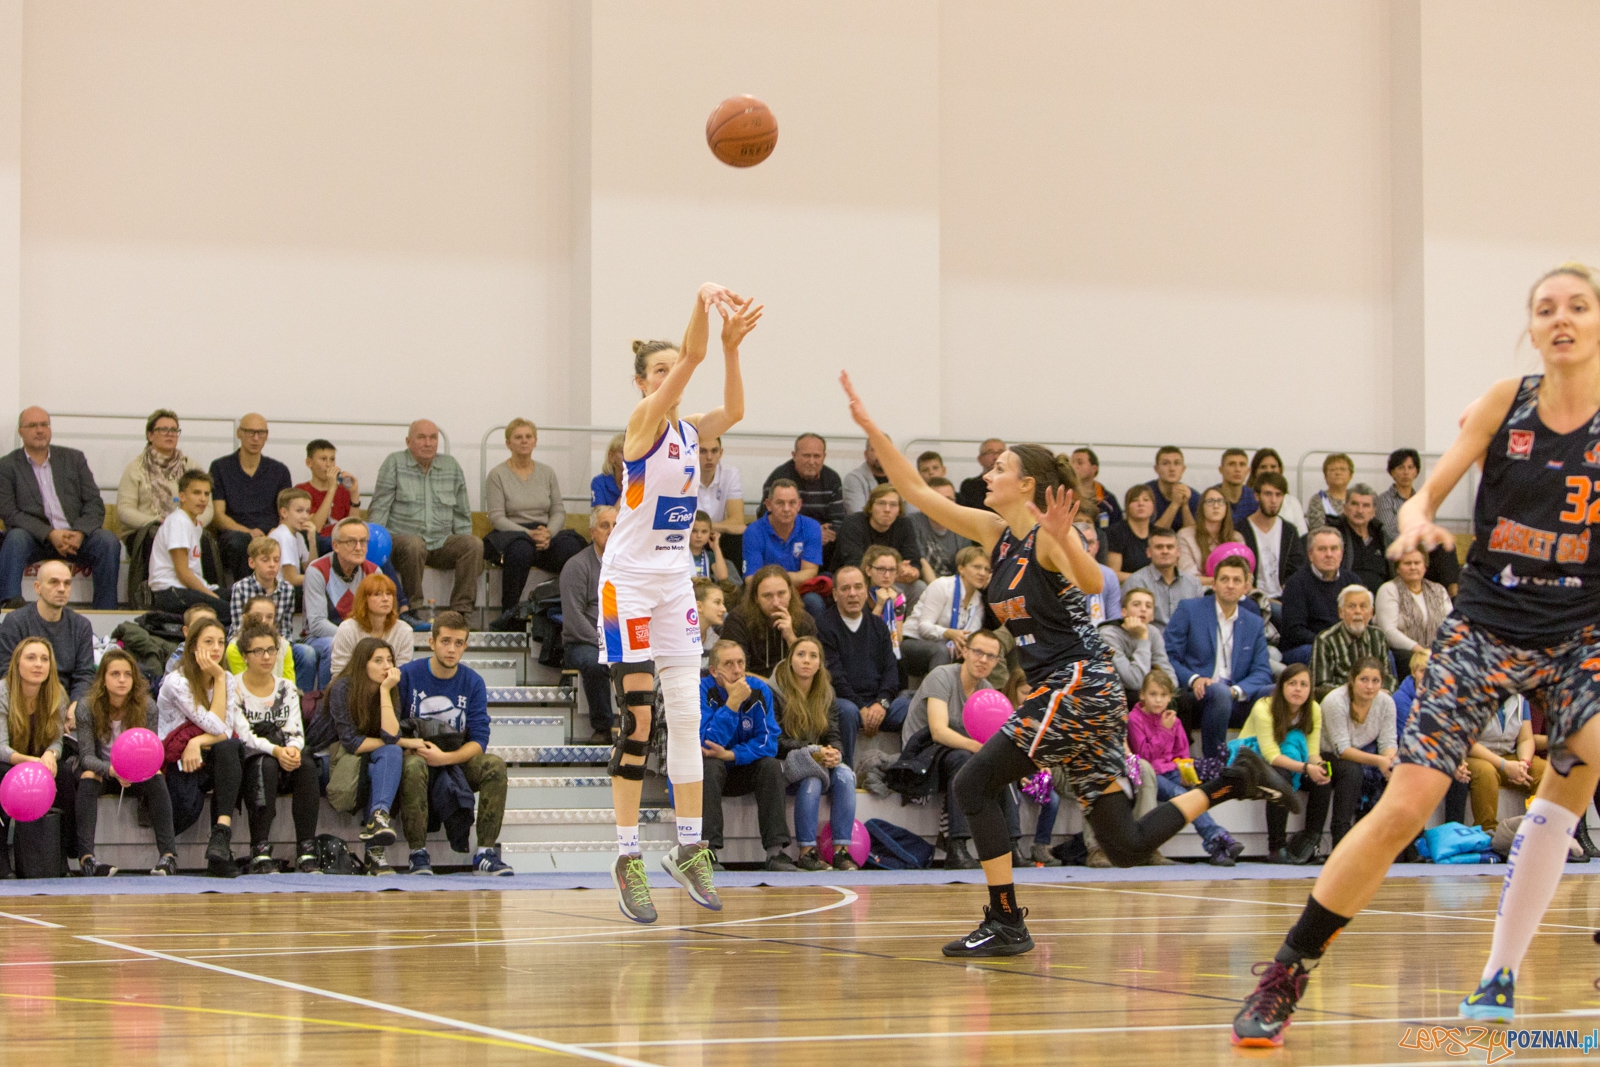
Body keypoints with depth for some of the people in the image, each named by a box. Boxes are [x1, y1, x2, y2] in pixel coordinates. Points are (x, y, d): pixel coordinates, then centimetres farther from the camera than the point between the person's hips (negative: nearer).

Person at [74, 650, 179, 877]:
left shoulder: (146, 707, -10)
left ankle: (168, 854, -37)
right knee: (88, 777, -33)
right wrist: (112, 770, -38)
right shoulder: (87, 707, -14)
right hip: (101, 773, -1)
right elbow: (87, 756, -17)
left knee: (156, 777, -28)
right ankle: (85, 856, -46)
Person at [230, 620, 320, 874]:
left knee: (307, 765, -29)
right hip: (248, 764, -3)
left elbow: (296, 732, 1)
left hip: (285, 763, 3)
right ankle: (260, 853, -40)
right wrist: (276, 751, -32)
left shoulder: (287, 688, 12)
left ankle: (307, 851, -32)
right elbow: (244, 736, -14)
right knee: (266, 765, -36)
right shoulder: (234, 690, -2)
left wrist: (293, 749, -24)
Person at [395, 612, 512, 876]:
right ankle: (419, 855, -31)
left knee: (495, 765, -25)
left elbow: (479, 740, -6)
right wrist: (411, 744, -24)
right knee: (413, 767, -37)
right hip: (414, 754, -3)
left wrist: (445, 757, -22)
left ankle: (486, 853, -23)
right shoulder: (408, 676, -4)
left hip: (458, 758, 3)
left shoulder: (473, 682, 2)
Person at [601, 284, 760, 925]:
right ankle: (627, 859, -5)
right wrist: (704, 302, -35)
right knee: (637, 719, -8)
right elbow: (691, 355, -24)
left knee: (687, 716, 5)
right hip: (630, 579, -7)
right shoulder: (642, 423, -9)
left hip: (676, 580, 7)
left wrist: (731, 345, -23)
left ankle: (689, 848, 10)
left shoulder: (690, 432, 9)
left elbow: (735, 410, -13)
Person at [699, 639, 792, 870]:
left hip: (742, 774, 3)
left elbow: (768, 743, -13)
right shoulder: (702, 691, -17)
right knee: (710, 765, -34)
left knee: (771, 765, -23)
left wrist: (730, 755, -27)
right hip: (707, 773, -3)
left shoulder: (759, 690, -8)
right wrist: (733, 702, -31)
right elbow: (706, 744, -27)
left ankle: (775, 851, -28)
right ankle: (709, 850, -38)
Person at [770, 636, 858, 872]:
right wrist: (814, 752, -23)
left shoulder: (826, 695, 11)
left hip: (822, 762, 5)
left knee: (845, 775, -26)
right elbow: (776, 741, -12)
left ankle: (841, 850, -27)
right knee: (812, 779, -35)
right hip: (785, 764, -5)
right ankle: (806, 852, -32)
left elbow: (833, 736, 6)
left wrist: (835, 753, -19)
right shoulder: (776, 693, -6)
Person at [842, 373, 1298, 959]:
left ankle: (1006, 925, -5)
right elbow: (915, 490, 13)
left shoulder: (1048, 535, -11)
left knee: (974, 783, -9)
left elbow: (1093, 583, -30)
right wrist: (870, 427, 7)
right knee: (1126, 846, 6)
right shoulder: (993, 532, 12)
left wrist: (1062, 539, -48)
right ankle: (1233, 782, 10)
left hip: (1078, 685, -9)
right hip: (1058, 690, 9)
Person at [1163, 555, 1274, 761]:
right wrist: (1194, 679, -18)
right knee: (1219, 691, -38)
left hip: (1234, 700, 4)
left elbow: (1262, 671, 8)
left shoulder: (1255, 624, 17)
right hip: (1196, 697, -4)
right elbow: (1168, 657, 0)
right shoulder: (1189, 610, 6)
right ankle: (1214, 760, -24)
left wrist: (1236, 690, -13)